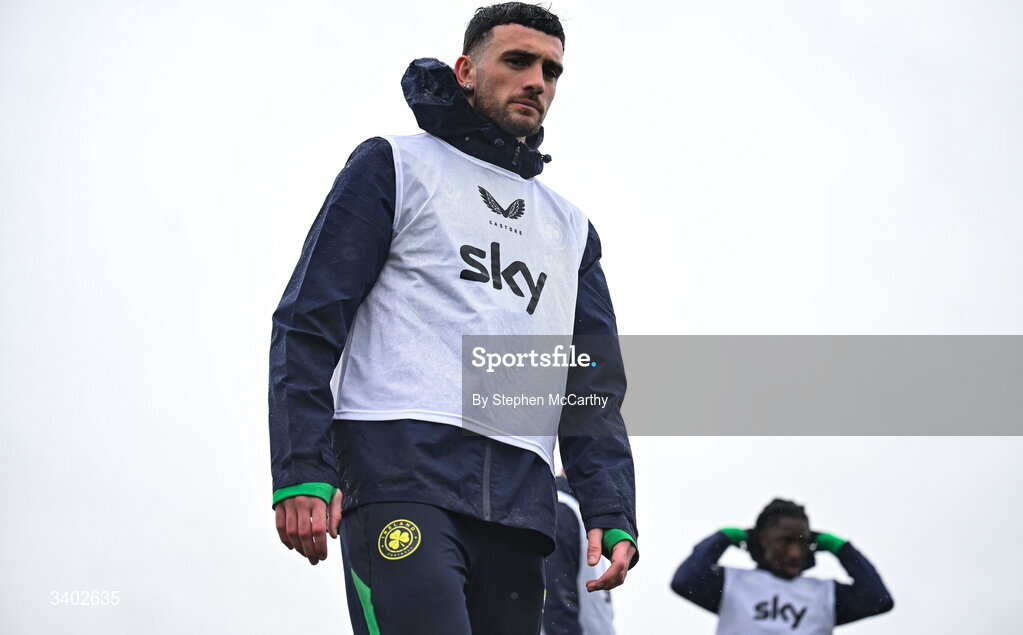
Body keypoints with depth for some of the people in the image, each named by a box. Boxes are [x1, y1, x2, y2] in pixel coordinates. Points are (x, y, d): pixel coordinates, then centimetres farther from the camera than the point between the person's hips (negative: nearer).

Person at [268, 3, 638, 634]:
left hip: (521, 503, 5)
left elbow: (596, 386, 21)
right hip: (400, 469, -5)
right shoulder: (397, 166, 11)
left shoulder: (570, 227, 27)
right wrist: (302, 473, -12)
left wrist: (613, 513, 5)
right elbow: (308, 323, 2)